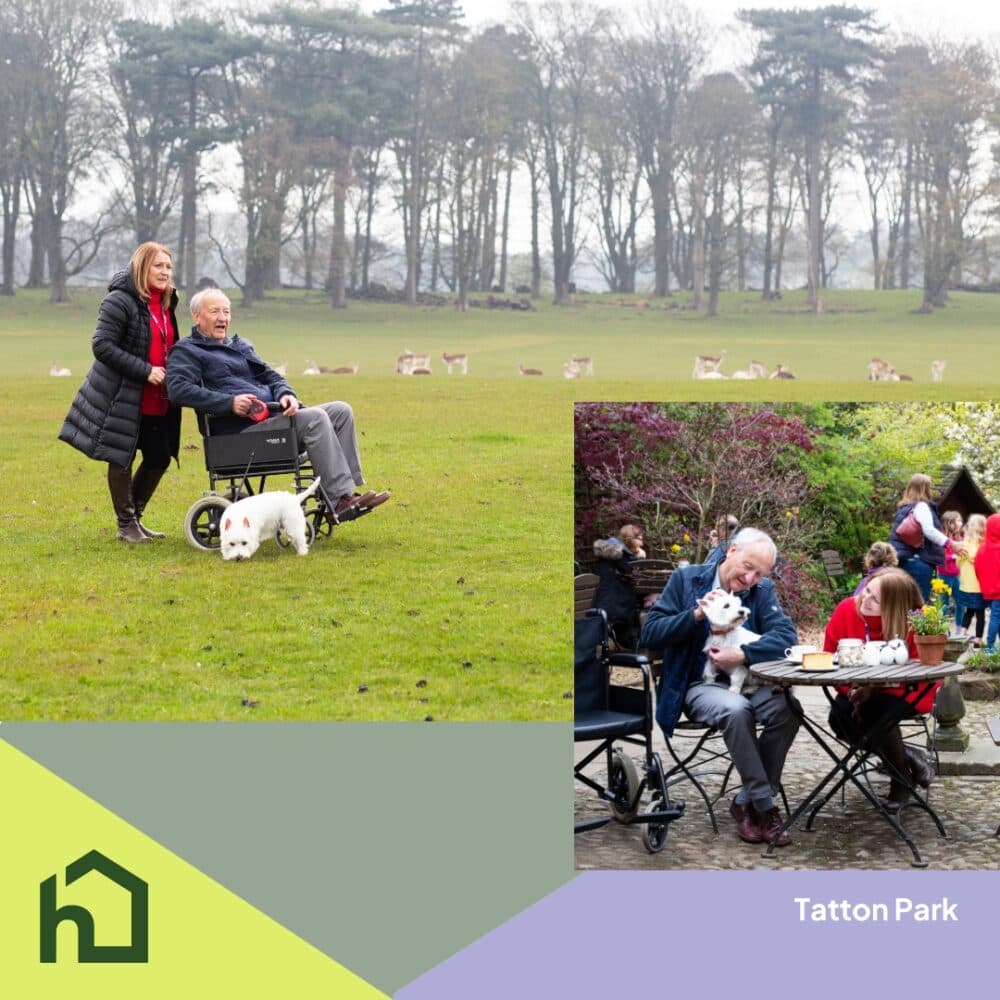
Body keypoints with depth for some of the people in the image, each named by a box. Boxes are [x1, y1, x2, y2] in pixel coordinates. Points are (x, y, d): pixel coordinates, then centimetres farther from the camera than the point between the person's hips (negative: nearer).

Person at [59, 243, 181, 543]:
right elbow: (102, 346, -20)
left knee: (159, 458, 9)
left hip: (158, 402, 8)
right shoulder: (120, 301, -14)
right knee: (122, 459, 2)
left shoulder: (166, 304, 12)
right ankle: (126, 525, 13)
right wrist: (145, 371, -22)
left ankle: (135, 517, 25)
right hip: (122, 397, -8)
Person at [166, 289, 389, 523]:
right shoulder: (187, 351, 4)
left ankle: (349, 488, -15)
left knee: (341, 411, -6)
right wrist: (230, 403, -23)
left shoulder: (241, 346, 29)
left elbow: (270, 376, 26)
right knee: (315, 418, -27)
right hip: (241, 428, -9)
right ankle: (339, 502, -30)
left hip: (273, 416, 9)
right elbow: (178, 389, -14)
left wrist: (286, 394, 0)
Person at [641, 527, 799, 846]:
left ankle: (746, 803, -14)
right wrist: (696, 614, -17)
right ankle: (765, 806, -24)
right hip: (700, 685, -3)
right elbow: (650, 634, -4)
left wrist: (742, 655, -22)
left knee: (787, 708, -29)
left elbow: (785, 635, -8)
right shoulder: (686, 580, 2)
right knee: (735, 709, -36)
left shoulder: (762, 591, 8)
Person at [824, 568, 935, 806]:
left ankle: (901, 779, -4)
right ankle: (906, 756, -2)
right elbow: (830, 658, -5)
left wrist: (873, 689, -31)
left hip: (903, 691, -4)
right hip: (859, 690, 4)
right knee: (839, 717, -24)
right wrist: (851, 689, -21)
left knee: (879, 714, -33)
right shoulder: (846, 610, -14)